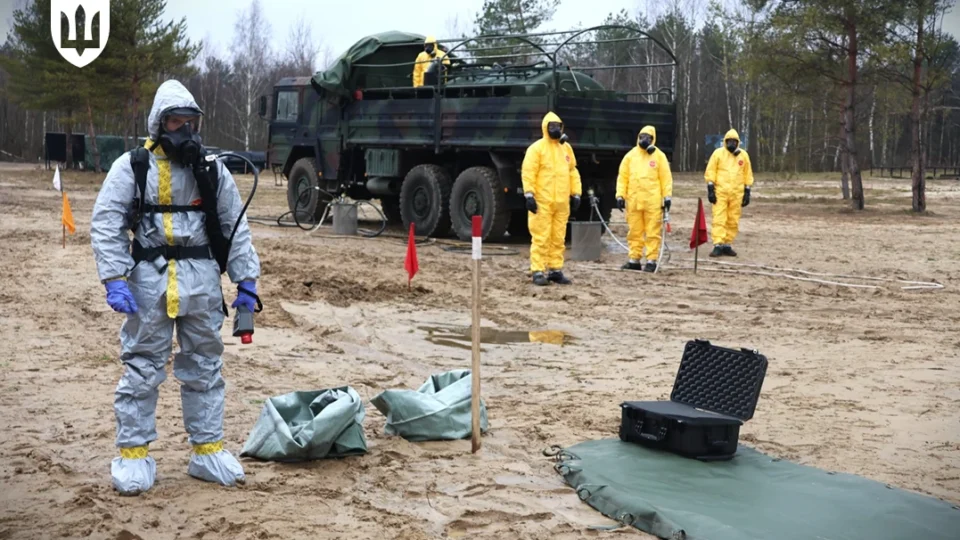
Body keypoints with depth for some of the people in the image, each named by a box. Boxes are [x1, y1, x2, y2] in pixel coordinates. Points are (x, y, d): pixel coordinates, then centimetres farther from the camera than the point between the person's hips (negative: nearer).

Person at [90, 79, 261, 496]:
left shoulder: (212, 170, 7)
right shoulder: (132, 167, -2)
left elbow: (236, 228, 10)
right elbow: (106, 225, -5)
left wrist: (246, 281, 4)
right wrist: (115, 281, -14)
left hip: (202, 282, 3)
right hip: (149, 280, -3)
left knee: (204, 369, 11)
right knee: (142, 371, 3)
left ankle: (207, 451, 21)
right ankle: (133, 455, 13)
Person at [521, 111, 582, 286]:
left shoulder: (566, 147, 14)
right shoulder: (536, 148, -4)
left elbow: (573, 172, 19)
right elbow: (528, 173, -9)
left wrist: (576, 194, 13)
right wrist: (529, 194, -17)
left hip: (562, 202, 6)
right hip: (542, 201, -6)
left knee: (558, 238, 9)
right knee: (541, 238, -6)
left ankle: (555, 270, 15)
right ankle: (538, 272, -3)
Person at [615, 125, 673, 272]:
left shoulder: (659, 156, 3)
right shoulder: (630, 155, 9)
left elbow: (666, 177, 2)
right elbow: (622, 177, 9)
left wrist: (667, 196, -3)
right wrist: (620, 195, 2)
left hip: (653, 201, -3)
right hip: (634, 200, 3)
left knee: (652, 232, -2)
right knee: (635, 232, 8)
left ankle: (651, 260, 3)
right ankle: (634, 260, 15)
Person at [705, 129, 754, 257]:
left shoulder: (743, 155, 7)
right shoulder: (718, 153, 0)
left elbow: (748, 174, 12)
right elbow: (710, 172, 0)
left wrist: (747, 192, 9)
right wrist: (710, 189, -7)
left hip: (737, 193, 3)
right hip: (720, 192, -3)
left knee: (733, 221, 5)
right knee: (719, 219, -8)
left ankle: (727, 245, 14)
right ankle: (718, 246, -10)